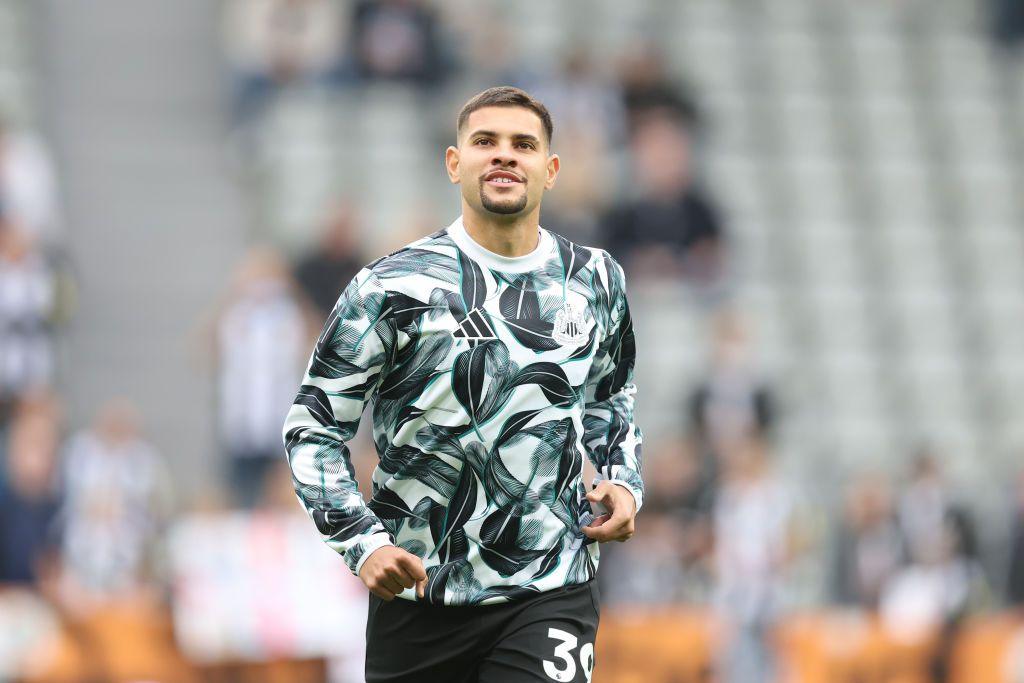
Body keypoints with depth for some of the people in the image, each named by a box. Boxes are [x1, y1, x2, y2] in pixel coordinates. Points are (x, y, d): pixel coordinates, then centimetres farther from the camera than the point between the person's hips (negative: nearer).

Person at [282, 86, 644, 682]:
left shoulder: (596, 282, 7)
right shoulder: (395, 286, -6)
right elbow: (314, 426, -2)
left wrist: (623, 482, 7)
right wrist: (364, 543, -15)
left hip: (551, 591, 1)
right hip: (418, 594, -1)